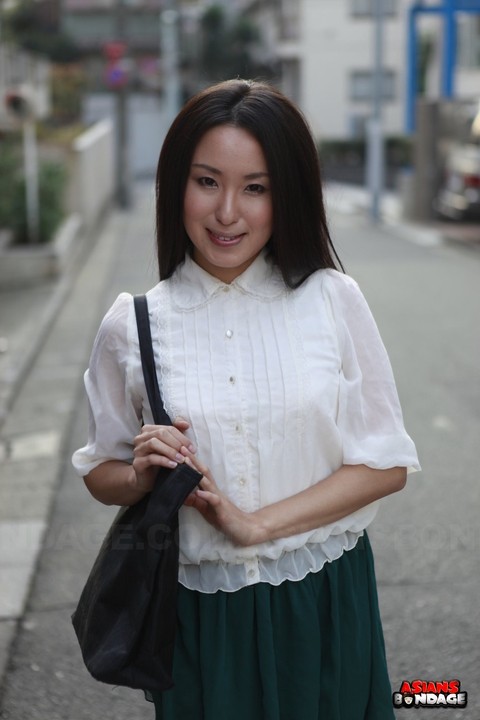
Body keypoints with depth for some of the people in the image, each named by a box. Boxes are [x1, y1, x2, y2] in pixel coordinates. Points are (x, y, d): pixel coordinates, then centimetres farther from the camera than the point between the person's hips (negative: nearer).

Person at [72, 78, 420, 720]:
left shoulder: (333, 300, -7)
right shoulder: (131, 327, -5)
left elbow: (386, 464, -6)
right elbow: (101, 473, 6)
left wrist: (257, 524, -15)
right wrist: (143, 475, -16)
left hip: (324, 605, 0)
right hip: (199, 614, 0)